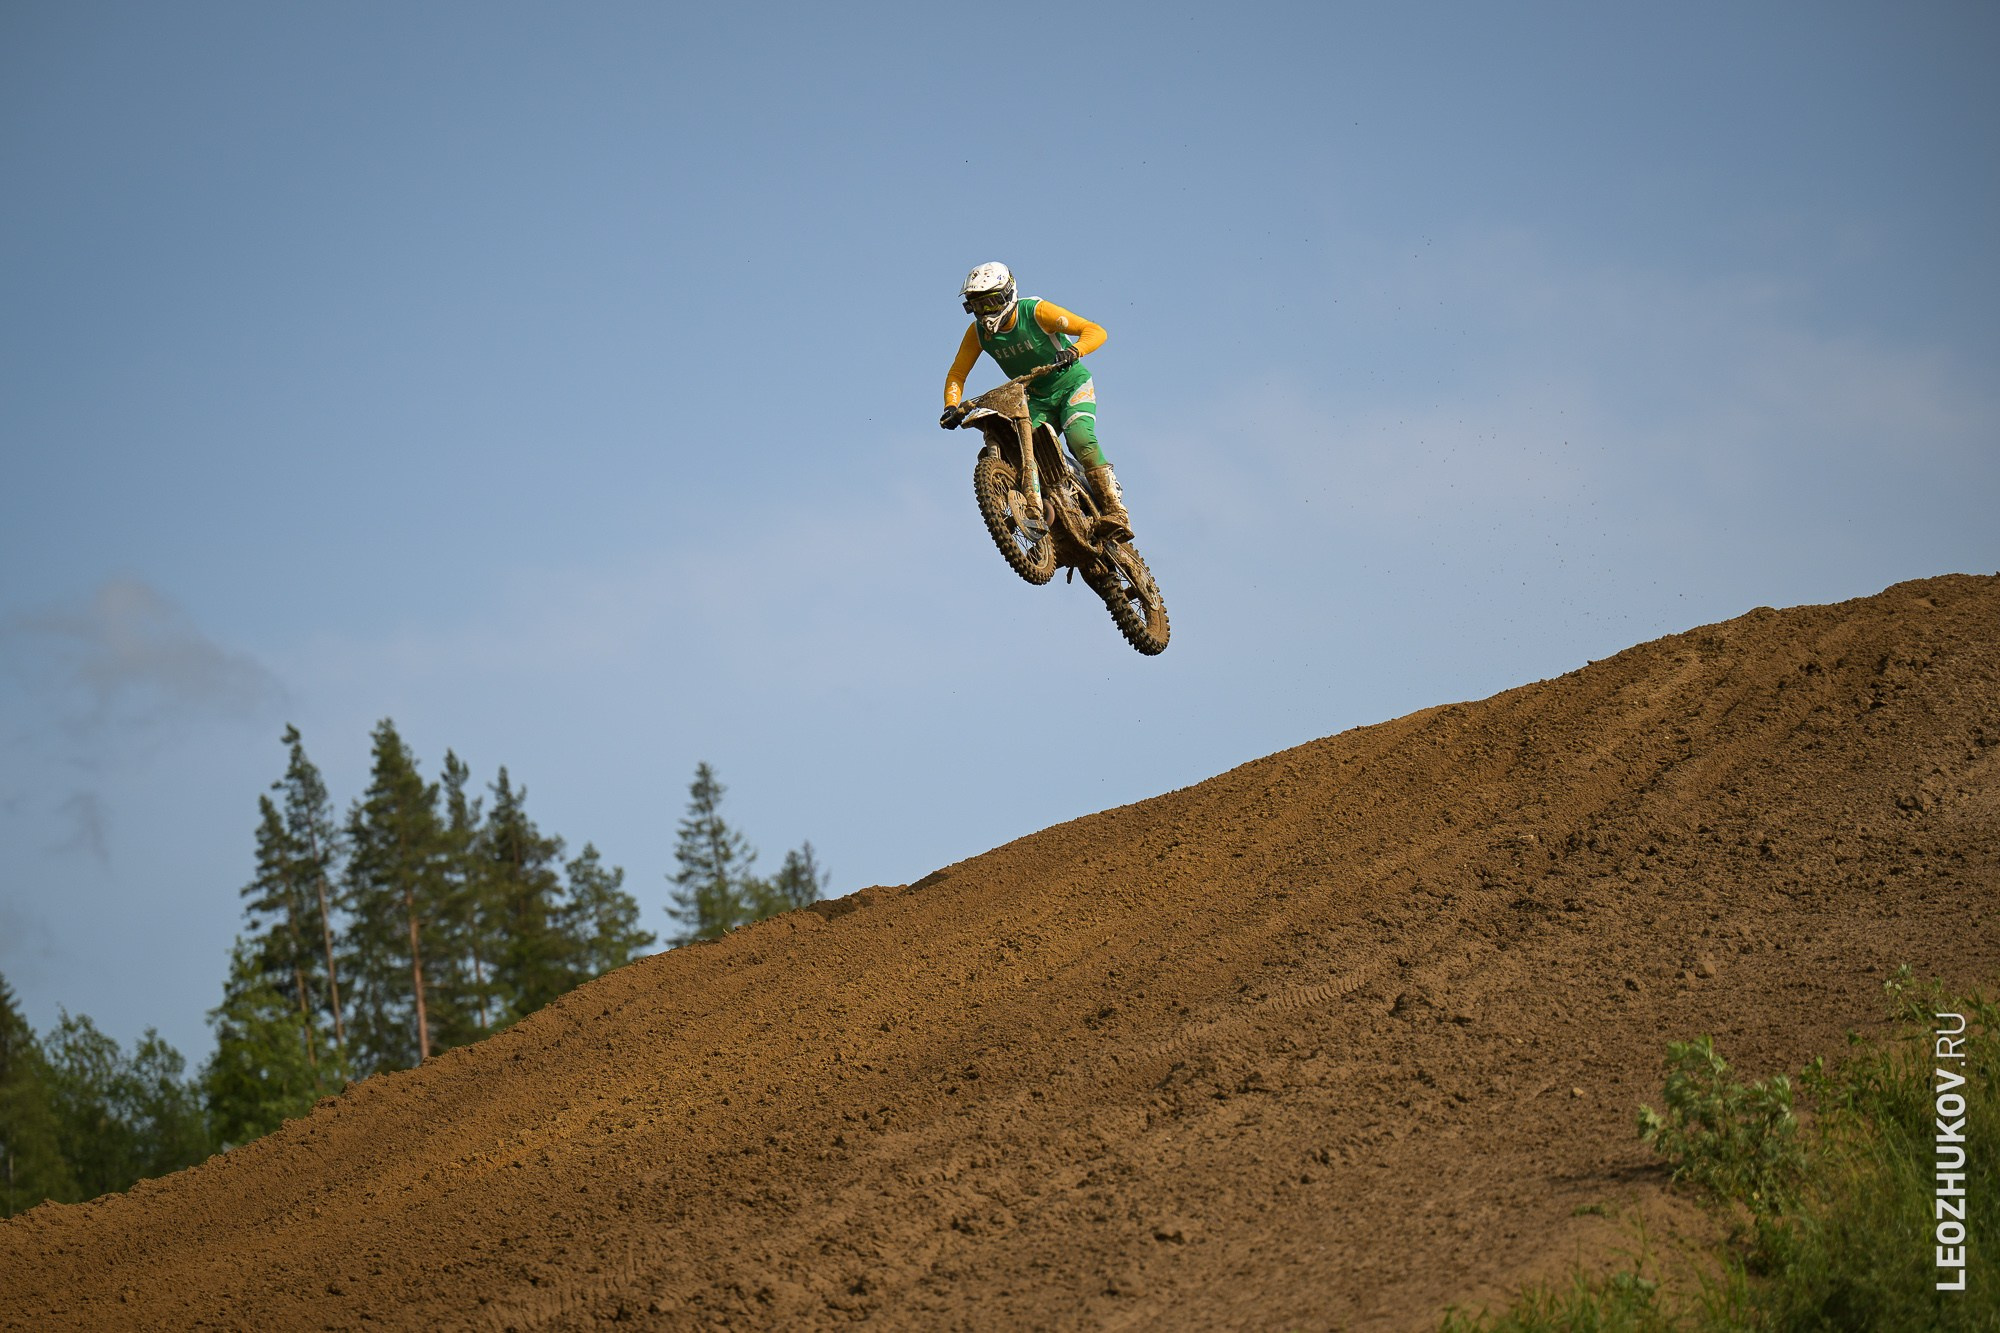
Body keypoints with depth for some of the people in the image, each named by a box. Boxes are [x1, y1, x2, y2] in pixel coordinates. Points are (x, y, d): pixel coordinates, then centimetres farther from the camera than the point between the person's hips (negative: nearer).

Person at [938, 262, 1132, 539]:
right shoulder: (978, 332, -8)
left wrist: (1074, 351, -46)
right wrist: (952, 406, -20)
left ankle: (1115, 512, -31)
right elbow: (956, 374, 0)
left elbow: (1095, 331, -25)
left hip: (1072, 385, -5)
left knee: (1081, 440, -29)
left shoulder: (1035, 312, -21)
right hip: (1036, 399, 5)